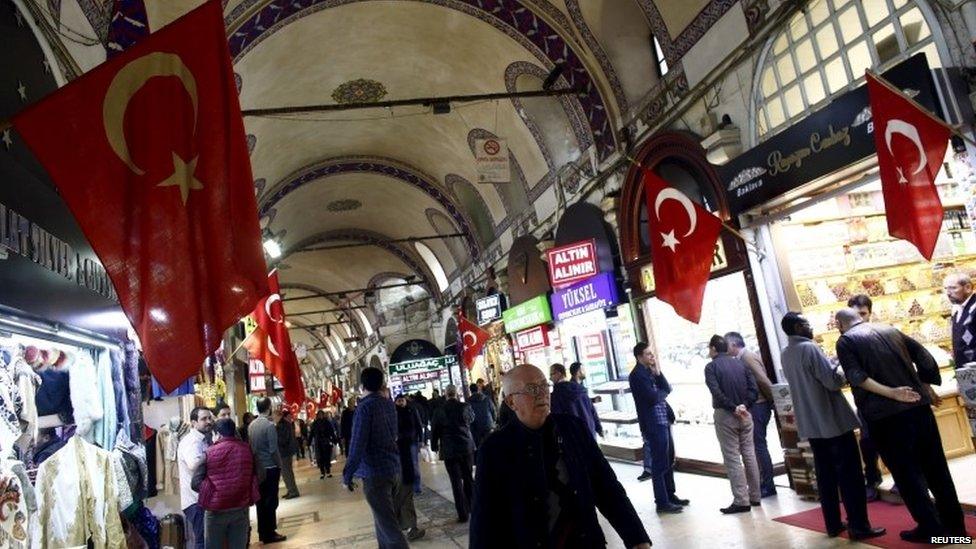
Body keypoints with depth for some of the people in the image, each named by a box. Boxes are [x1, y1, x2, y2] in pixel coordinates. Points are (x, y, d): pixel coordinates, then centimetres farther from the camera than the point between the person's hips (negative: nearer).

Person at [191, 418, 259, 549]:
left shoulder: (210, 452, -10)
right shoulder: (246, 449, 0)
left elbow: (196, 483, -10)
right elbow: (253, 476, 7)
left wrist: (210, 492, 8)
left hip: (216, 509, -3)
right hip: (241, 508, 3)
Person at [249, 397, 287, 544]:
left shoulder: (251, 425, 3)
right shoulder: (269, 425, -17)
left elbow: (250, 446, 7)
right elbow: (273, 450, -17)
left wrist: (255, 462, 16)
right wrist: (280, 465, -5)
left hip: (257, 468, 7)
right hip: (270, 467, -7)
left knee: (261, 500, 13)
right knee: (271, 501, 2)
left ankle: (262, 532, 21)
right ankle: (269, 534, 7)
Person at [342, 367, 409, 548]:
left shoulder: (365, 407, -13)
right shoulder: (389, 404, 7)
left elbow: (357, 444, -17)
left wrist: (347, 476, -10)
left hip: (375, 473, -7)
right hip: (394, 469, 7)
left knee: (388, 526, -6)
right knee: (384, 521, 20)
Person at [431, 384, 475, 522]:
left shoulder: (439, 411, -8)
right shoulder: (465, 407, -6)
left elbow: (434, 431, -1)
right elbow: (472, 418, 15)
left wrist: (435, 446, 14)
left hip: (449, 450, -2)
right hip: (466, 448, 2)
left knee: (456, 481, 3)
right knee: (468, 478, 17)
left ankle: (463, 514, 4)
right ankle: (471, 507, 28)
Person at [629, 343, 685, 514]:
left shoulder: (651, 371, 14)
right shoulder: (637, 374, -14)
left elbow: (667, 389, 8)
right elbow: (653, 397, -22)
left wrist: (658, 373, -4)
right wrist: (663, 393, -1)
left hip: (663, 420, 9)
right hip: (653, 424, -9)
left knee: (669, 461, 16)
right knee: (659, 463, -2)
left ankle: (670, 495, 28)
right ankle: (662, 502, 6)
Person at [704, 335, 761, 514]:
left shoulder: (711, 367, -6)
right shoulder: (740, 363, 9)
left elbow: (716, 392, -19)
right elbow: (754, 389, 0)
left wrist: (733, 407, -14)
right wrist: (744, 406, -4)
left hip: (725, 415, -5)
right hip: (744, 415, 5)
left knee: (732, 458, -2)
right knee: (749, 454, 12)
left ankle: (741, 501, -2)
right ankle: (754, 496, 18)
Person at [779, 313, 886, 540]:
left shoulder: (785, 355, 9)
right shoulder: (809, 348, -16)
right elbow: (833, 381, -17)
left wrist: (833, 368, 20)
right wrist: (844, 374, 3)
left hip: (811, 424, 8)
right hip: (833, 420, -8)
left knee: (825, 474, 12)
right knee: (849, 473, 0)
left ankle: (833, 524, 18)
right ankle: (859, 526, 4)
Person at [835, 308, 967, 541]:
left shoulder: (845, 341, -1)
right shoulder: (891, 330, 16)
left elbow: (856, 377, -15)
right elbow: (925, 358, 11)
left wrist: (891, 393, -18)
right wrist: (925, 388, 15)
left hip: (885, 415, -5)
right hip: (919, 406, 6)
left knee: (906, 472, 5)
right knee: (935, 466, 15)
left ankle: (930, 528, 9)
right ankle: (954, 523, 23)